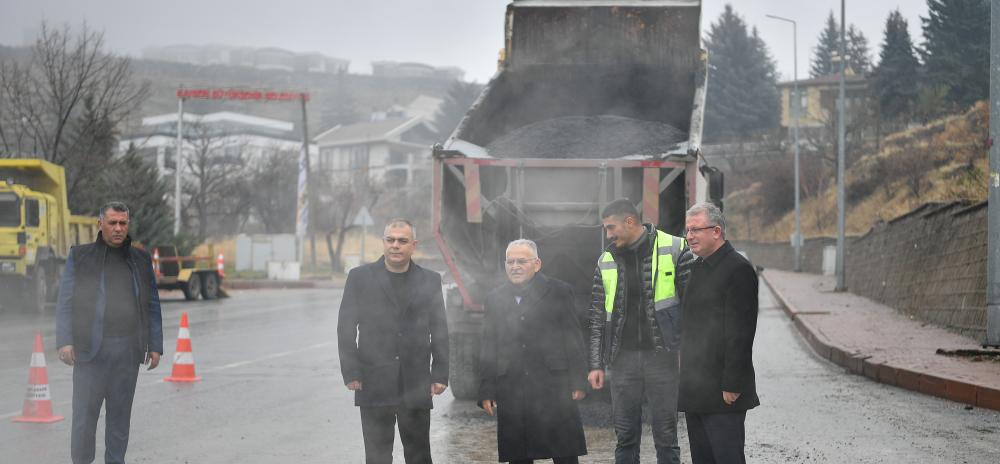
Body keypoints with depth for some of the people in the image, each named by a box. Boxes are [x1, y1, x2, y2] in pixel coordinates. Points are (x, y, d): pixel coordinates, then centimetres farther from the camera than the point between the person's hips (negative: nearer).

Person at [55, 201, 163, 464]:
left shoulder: (140, 260, 12)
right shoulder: (79, 257, 4)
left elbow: (152, 306, 12)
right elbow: (66, 303, 0)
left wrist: (155, 346, 5)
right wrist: (64, 342, -11)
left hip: (128, 351, 3)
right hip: (91, 349, -2)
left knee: (120, 413, 7)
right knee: (85, 413, -3)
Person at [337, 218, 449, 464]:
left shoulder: (430, 281, 8)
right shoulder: (360, 277, 4)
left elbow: (440, 331, 8)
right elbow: (346, 328, 2)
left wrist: (440, 374, 0)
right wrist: (351, 373, -5)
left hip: (417, 385, 1)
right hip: (374, 385, -1)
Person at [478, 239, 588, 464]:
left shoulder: (559, 292, 4)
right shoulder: (495, 299, 12)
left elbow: (573, 339, 3)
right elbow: (488, 348, 12)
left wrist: (578, 382, -3)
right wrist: (486, 391, 6)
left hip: (553, 389, -3)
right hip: (511, 393, 3)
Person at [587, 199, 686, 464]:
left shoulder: (673, 249, -2)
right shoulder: (607, 261, 10)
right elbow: (598, 318, 13)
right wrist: (596, 364, 8)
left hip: (662, 355, -3)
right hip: (622, 359, 3)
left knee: (666, 435, 1)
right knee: (625, 436, 7)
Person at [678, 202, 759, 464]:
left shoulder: (738, 269, -12)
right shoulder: (697, 267, 15)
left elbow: (740, 333, -17)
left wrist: (731, 385, -19)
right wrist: (686, 378, 16)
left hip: (721, 392, -9)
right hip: (694, 392, 9)